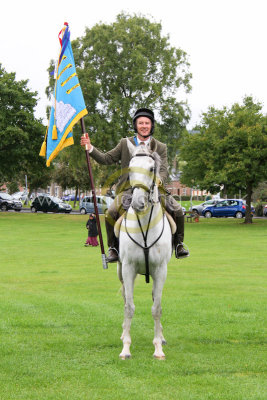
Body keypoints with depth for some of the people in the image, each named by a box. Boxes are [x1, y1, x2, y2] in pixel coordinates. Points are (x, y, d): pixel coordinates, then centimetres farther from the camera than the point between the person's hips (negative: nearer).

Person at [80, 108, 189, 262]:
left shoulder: (160, 147, 10)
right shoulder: (125, 144, 11)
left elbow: (164, 171, 0)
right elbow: (106, 159, 13)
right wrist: (90, 147, -1)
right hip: (128, 189, -1)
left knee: (177, 210, -17)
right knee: (111, 213, -26)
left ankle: (178, 243, 6)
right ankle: (114, 247, -6)